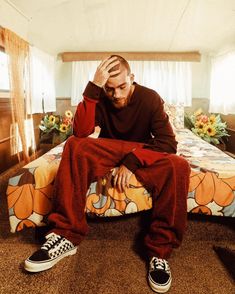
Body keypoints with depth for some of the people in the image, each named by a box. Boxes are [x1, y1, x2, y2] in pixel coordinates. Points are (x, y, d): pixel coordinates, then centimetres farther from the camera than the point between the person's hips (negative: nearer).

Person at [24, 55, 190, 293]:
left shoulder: (150, 98, -11)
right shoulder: (100, 99, -8)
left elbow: (168, 143, -18)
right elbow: (80, 133, -25)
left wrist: (132, 161, -30)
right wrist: (93, 87, -31)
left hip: (142, 155, 0)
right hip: (109, 153, 1)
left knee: (178, 167, -32)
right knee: (74, 146, -29)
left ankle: (160, 250, -21)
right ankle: (66, 236, -26)